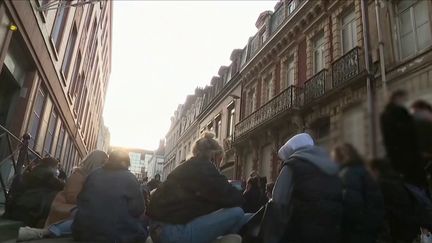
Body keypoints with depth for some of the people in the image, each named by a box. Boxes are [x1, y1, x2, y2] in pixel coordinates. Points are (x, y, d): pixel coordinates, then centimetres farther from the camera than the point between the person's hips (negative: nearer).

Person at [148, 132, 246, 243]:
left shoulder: (186, 167, 19)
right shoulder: (202, 167, -10)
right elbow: (230, 198, -11)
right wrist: (239, 197, 11)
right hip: (174, 232, -10)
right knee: (237, 213, -11)